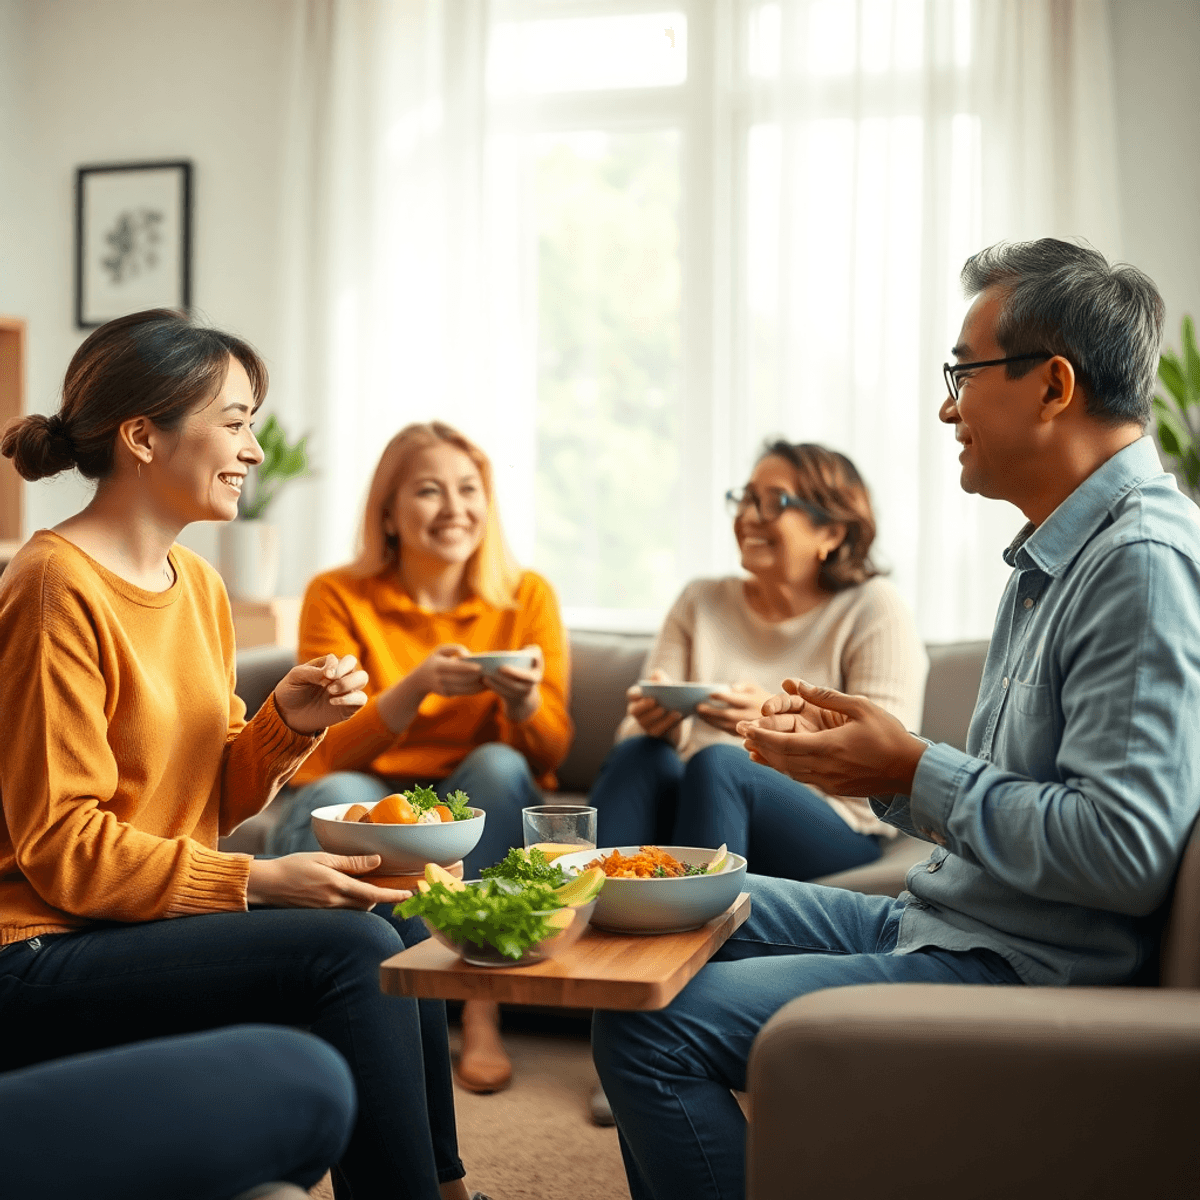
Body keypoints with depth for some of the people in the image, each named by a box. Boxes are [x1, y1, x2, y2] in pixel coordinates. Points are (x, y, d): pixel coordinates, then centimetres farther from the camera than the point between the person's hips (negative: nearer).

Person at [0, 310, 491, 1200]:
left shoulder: (198, 584, 9)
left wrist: (289, 724, -7)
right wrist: (256, 881, -20)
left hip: (156, 916, 9)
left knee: (398, 933, 3)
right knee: (351, 949, -19)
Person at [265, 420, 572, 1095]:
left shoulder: (527, 597, -2)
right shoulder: (339, 596, -7)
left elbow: (551, 755, -6)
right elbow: (329, 754, -13)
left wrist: (524, 703, -29)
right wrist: (417, 686, -30)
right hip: (366, 807, -1)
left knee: (499, 765, -30)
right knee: (339, 797, -33)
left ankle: (482, 1016, -27)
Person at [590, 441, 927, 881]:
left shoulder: (873, 607, 3)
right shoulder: (700, 602, 16)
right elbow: (635, 730, 9)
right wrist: (659, 723, -17)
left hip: (838, 834, -3)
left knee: (717, 761, -32)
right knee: (638, 753, -27)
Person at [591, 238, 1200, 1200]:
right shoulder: (1056, 556, 14)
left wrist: (915, 772, -19)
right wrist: (872, 759, 2)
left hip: (1020, 970, -11)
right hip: (947, 923, 11)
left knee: (650, 1022, -19)